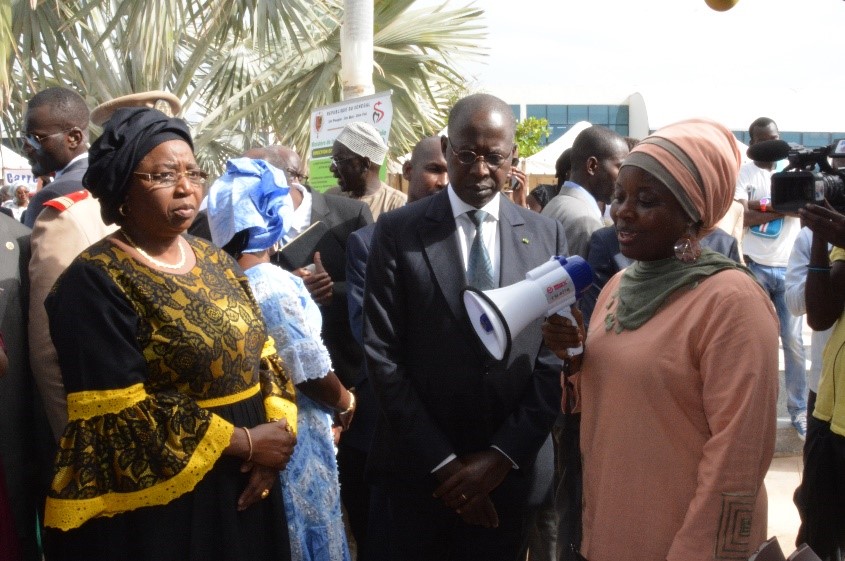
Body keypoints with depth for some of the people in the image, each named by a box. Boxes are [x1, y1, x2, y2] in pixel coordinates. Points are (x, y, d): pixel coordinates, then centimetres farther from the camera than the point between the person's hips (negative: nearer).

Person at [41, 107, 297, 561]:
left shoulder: (218, 263, 7)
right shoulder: (95, 282, -14)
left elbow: (263, 356, 8)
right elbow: (120, 416, -19)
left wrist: (278, 433, -10)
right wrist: (244, 442, -15)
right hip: (151, 507, -6)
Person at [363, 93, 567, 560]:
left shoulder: (546, 236, 2)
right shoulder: (397, 232, -4)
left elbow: (555, 359, 0)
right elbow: (383, 354, -8)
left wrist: (502, 455, -9)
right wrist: (443, 463, -11)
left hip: (510, 468, 2)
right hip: (419, 468, -1)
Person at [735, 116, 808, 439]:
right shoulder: (742, 173, 1)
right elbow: (740, 216, -12)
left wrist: (759, 206, -19)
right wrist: (781, 208, -13)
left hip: (789, 267, 1)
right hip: (754, 267, -1)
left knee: (794, 342, 1)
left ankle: (800, 412, 8)